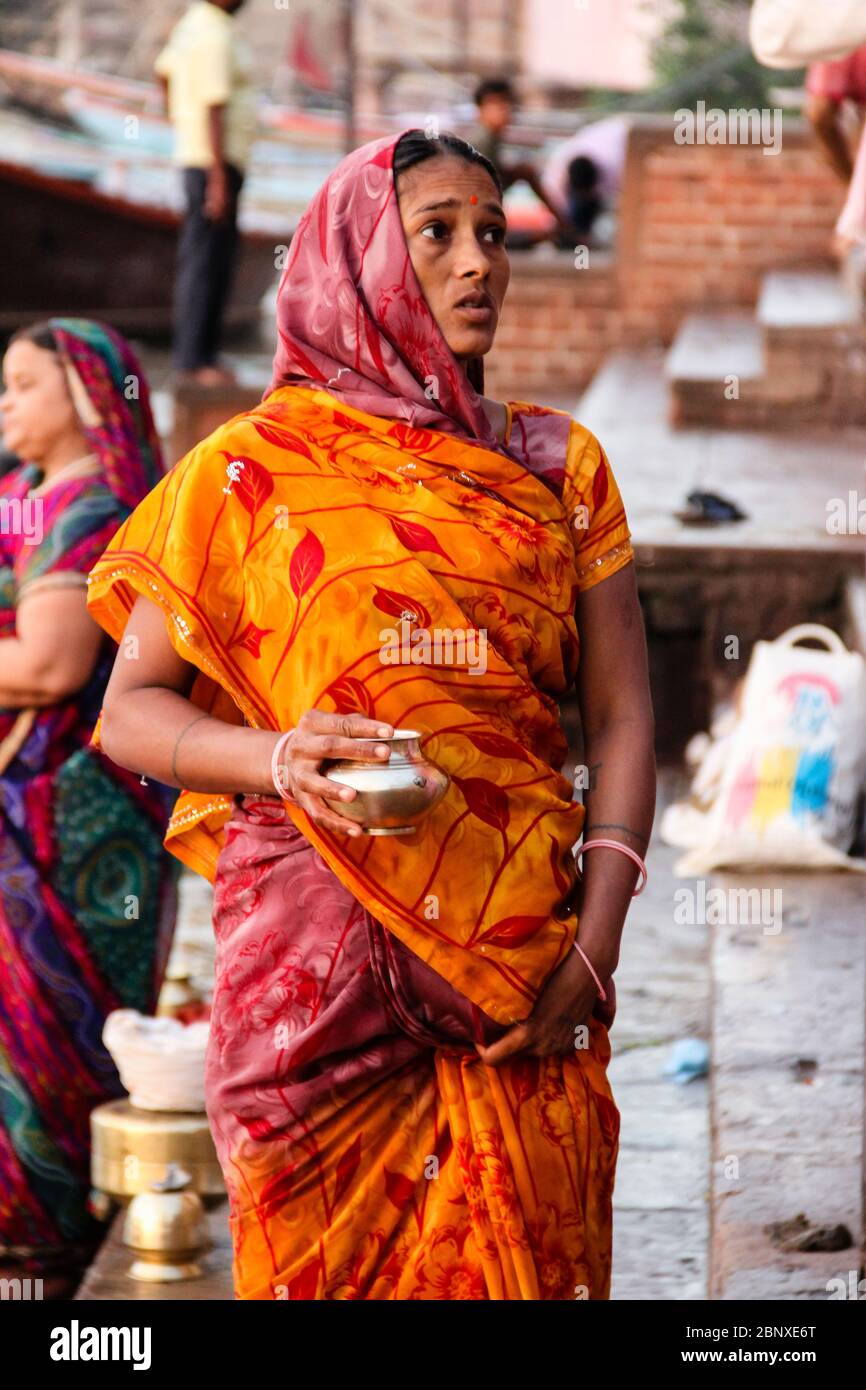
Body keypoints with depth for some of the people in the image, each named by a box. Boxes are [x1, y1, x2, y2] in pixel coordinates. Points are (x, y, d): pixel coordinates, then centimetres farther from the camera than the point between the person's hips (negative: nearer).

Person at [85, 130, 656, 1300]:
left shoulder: (557, 466, 11)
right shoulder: (254, 465, 3)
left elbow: (621, 717, 6)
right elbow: (130, 712, 2)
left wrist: (595, 950, -6)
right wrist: (278, 757, -18)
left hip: (522, 953, 2)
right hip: (318, 946, -2)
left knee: (520, 1262, 4)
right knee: (332, 1256, 2)